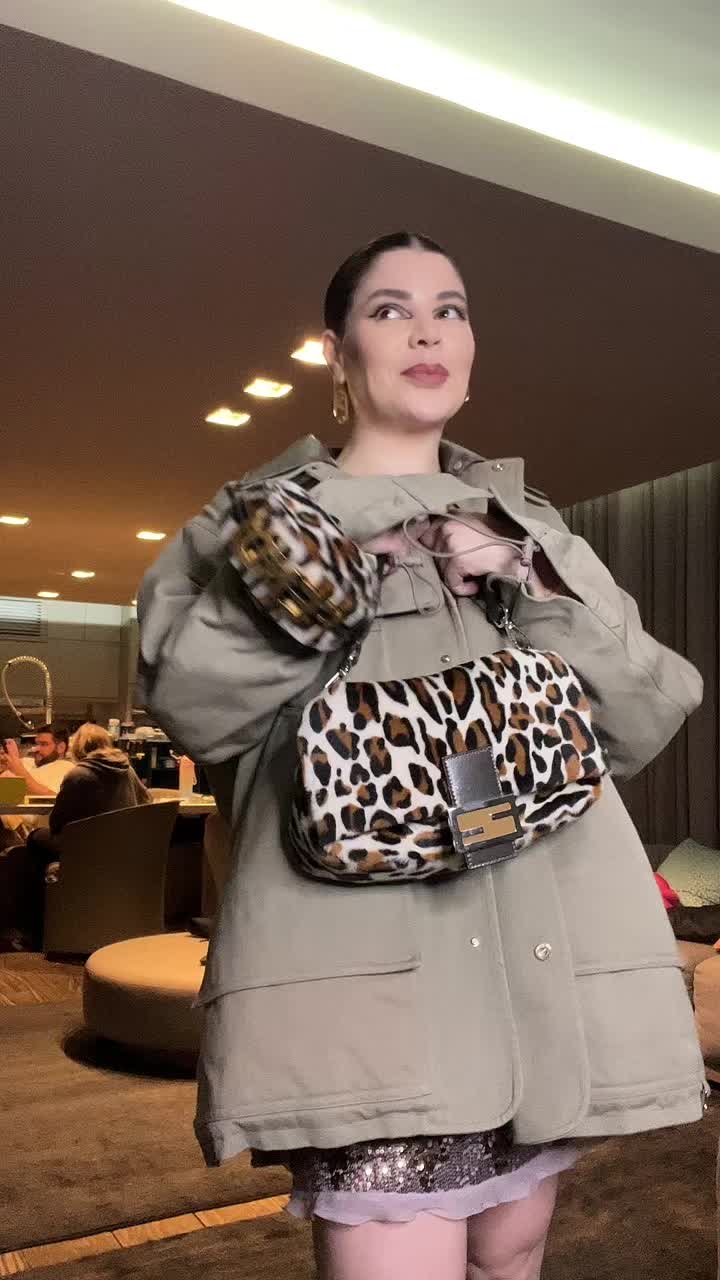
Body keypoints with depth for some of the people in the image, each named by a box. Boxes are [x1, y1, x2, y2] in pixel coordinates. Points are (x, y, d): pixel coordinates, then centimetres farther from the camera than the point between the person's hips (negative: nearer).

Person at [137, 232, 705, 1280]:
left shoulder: (530, 527, 18)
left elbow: (647, 721, 9)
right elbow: (191, 704, -6)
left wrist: (539, 588, -5)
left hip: (542, 951, 4)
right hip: (365, 951, -3)